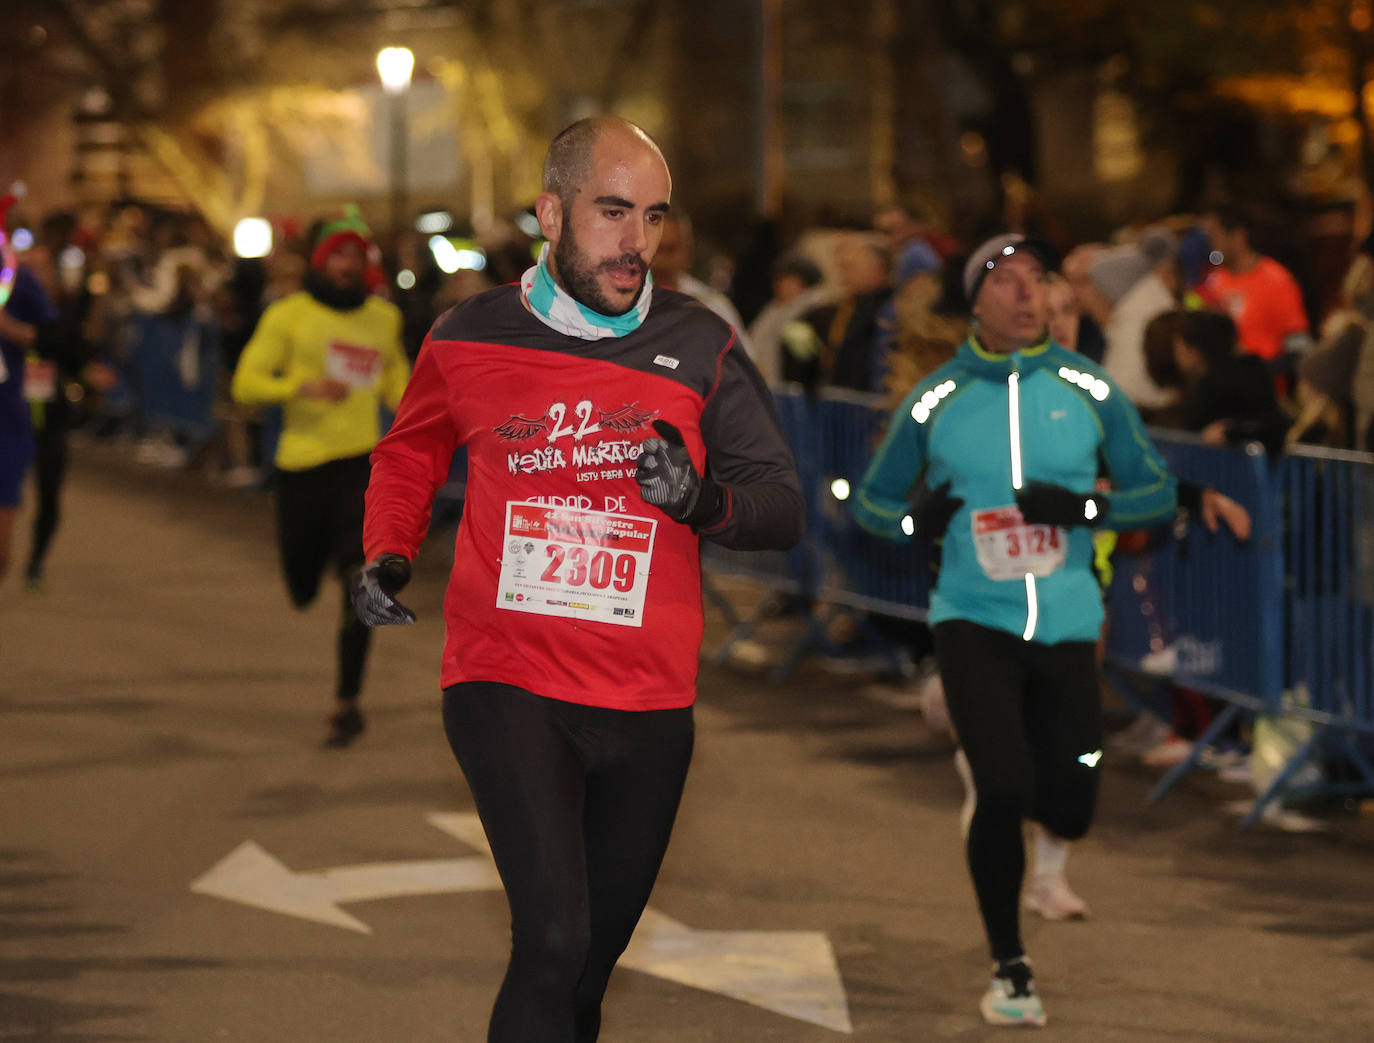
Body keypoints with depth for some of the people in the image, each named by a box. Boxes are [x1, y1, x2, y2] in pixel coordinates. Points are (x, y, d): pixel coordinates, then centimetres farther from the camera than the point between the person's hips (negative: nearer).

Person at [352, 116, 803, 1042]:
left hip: (649, 703, 3)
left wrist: (703, 498, -19)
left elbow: (784, 505, 2)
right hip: (507, 683, -3)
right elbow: (409, 455, 21)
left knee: (593, 955, 14)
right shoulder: (470, 339, 1)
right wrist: (387, 558, 4)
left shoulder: (700, 348, 1)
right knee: (555, 939, -21)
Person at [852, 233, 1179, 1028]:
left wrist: (1087, 507, -13)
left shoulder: (1088, 390, 1)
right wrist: (916, 518, -10)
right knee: (1004, 793, -15)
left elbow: (1160, 492, 6)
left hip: (1066, 625, 1)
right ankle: (1010, 968, 6)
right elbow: (872, 501, 12)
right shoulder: (936, 401, 0)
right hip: (974, 623, -1)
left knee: (1068, 811, 0)